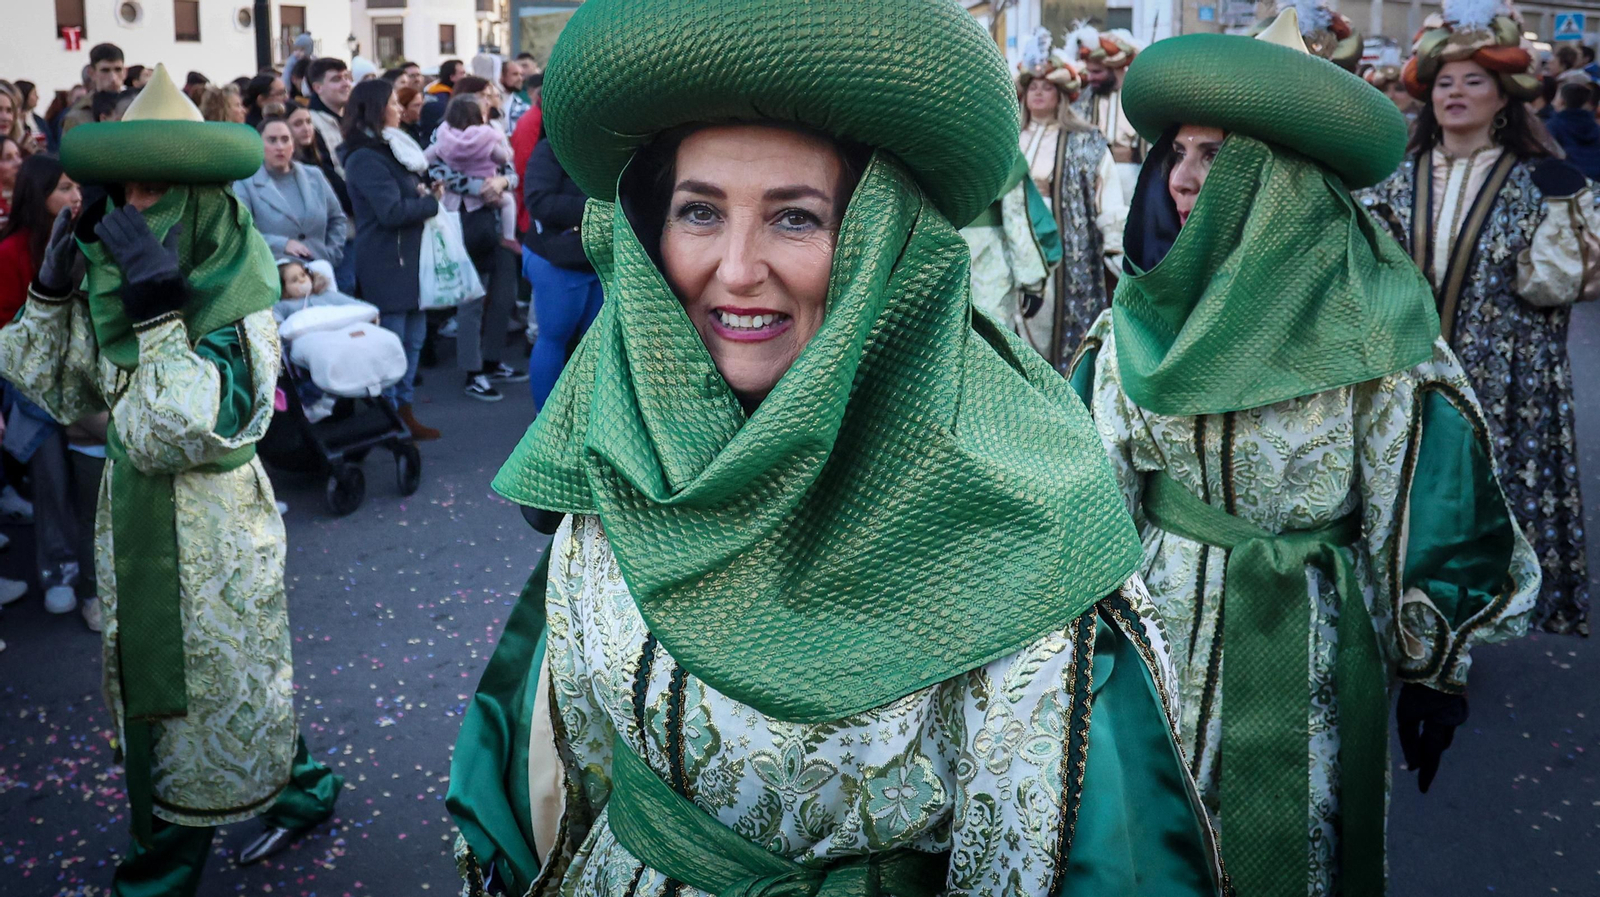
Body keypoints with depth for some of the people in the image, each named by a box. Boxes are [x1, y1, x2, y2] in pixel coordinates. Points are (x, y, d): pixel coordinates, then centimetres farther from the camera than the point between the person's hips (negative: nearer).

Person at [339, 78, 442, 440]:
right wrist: (432, 202, -10)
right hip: (386, 264, -10)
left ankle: (404, 410, 24)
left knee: (413, 340, 14)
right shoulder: (366, 158, -16)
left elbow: (412, 189, 22)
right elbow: (391, 211, -22)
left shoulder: (392, 149, 16)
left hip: (410, 259, 10)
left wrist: (427, 190, 1)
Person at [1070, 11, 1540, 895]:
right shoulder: (1142, 313, -4)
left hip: (1303, 651, -3)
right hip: (1157, 631, 4)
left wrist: (1438, 670, -4)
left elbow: (1432, 510, -9)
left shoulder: (1367, 326, -15)